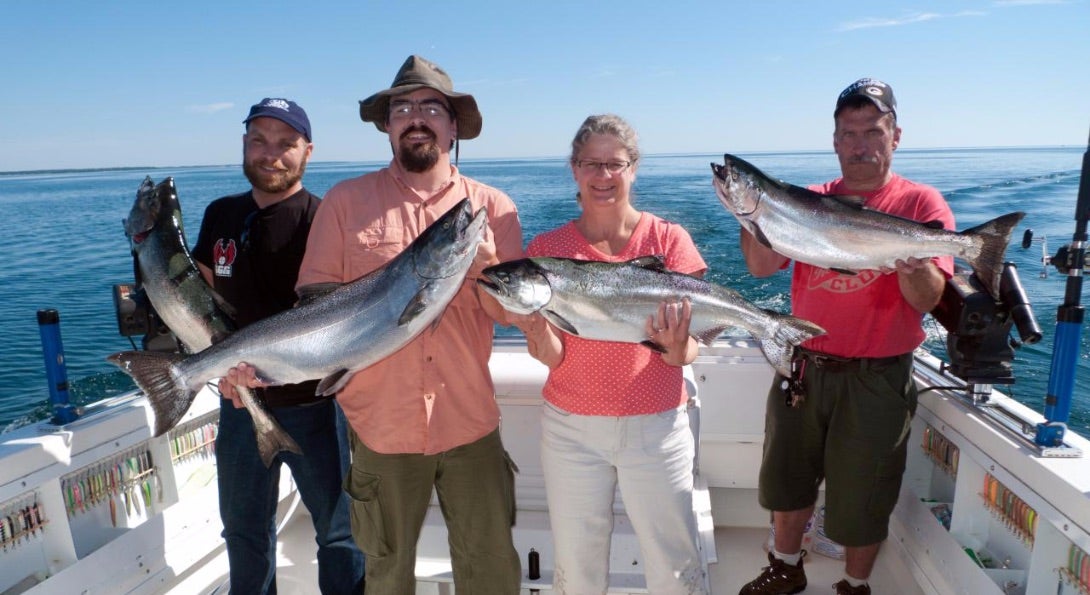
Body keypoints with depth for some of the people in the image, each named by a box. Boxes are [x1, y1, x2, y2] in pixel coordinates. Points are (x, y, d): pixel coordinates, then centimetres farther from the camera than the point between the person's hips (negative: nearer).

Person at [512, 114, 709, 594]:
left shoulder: (668, 239, -3)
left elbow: (685, 355, -5)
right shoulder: (548, 248, -1)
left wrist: (675, 344, -27)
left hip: (656, 426, -1)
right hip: (571, 428, 1)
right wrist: (536, 327, -25)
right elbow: (553, 357, -5)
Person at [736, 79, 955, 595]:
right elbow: (762, 267, -6)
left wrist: (911, 260, -33)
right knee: (788, 478, 18)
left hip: (875, 379, -3)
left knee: (860, 503, 11)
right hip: (804, 368, 4)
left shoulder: (920, 203, -5)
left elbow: (927, 300, -13)